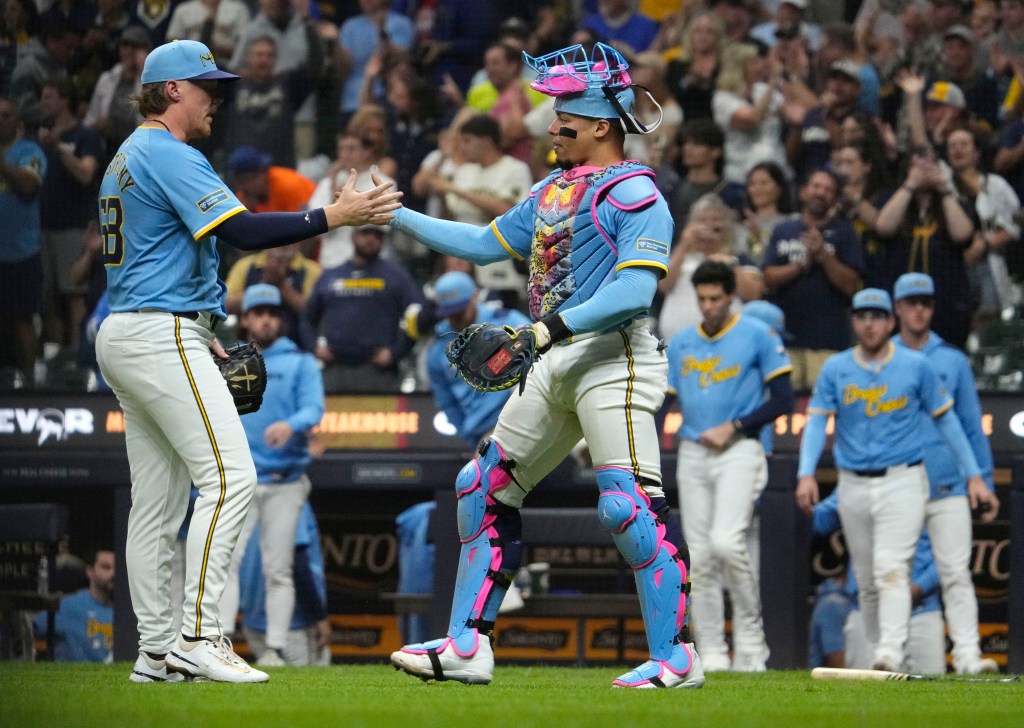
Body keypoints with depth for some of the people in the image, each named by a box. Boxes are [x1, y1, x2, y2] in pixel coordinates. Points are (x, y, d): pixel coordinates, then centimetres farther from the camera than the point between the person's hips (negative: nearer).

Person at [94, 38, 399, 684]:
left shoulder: (128, 159, 21)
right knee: (229, 477, -15)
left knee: (158, 500, 9)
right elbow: (243, 231, -23)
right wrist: (333, 216, -23)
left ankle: (157, 653, 8)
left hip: (126, 335, 11)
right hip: (162, 337, -11)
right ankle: (199, 637, -20)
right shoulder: (170, 157, -12)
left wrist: (199, 334, 22)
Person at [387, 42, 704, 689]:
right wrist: (398, 215, 25)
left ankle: (676, 658, -16)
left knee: (627, 502, -20)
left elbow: (634, 291, -20)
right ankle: (466, 648, 15)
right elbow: (485, 244, 28)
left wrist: (553, 327, -27)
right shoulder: (554, 190, 19)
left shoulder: (635, 193, -9)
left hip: (612, 360, -10)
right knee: (484, 487, 10)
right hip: (556, 367, 10)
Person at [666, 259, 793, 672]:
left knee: (726, 542, -20)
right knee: (699, 556, 2)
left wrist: (732, 428, -12)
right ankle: (711, 653, 5)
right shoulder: (681, 343, 14)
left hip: (739, 452, -5)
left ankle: (750, 636, -7)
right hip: (692, 454, 5)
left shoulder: (758, 336, 0)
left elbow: (782, 400, -3)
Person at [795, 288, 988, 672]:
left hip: (902, 481, -3)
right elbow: (816, 422, 0)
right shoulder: (835, 369, 5)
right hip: (853, 487, 3)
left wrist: (973, 474, 4)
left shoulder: (917, 366, 1)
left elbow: (946, 420, 7)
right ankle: (875, 649, 20)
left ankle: (891, 653, -28)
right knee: (866, 579, 9)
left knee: (891, 568, -18)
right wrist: (806, 474, -14)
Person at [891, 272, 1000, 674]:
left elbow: (972, 425, 11)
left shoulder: (953, 361, 10)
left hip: (948, 487, -1)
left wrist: (984, 482, 4)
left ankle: (967, 654, -16)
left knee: (956, 571, -10)